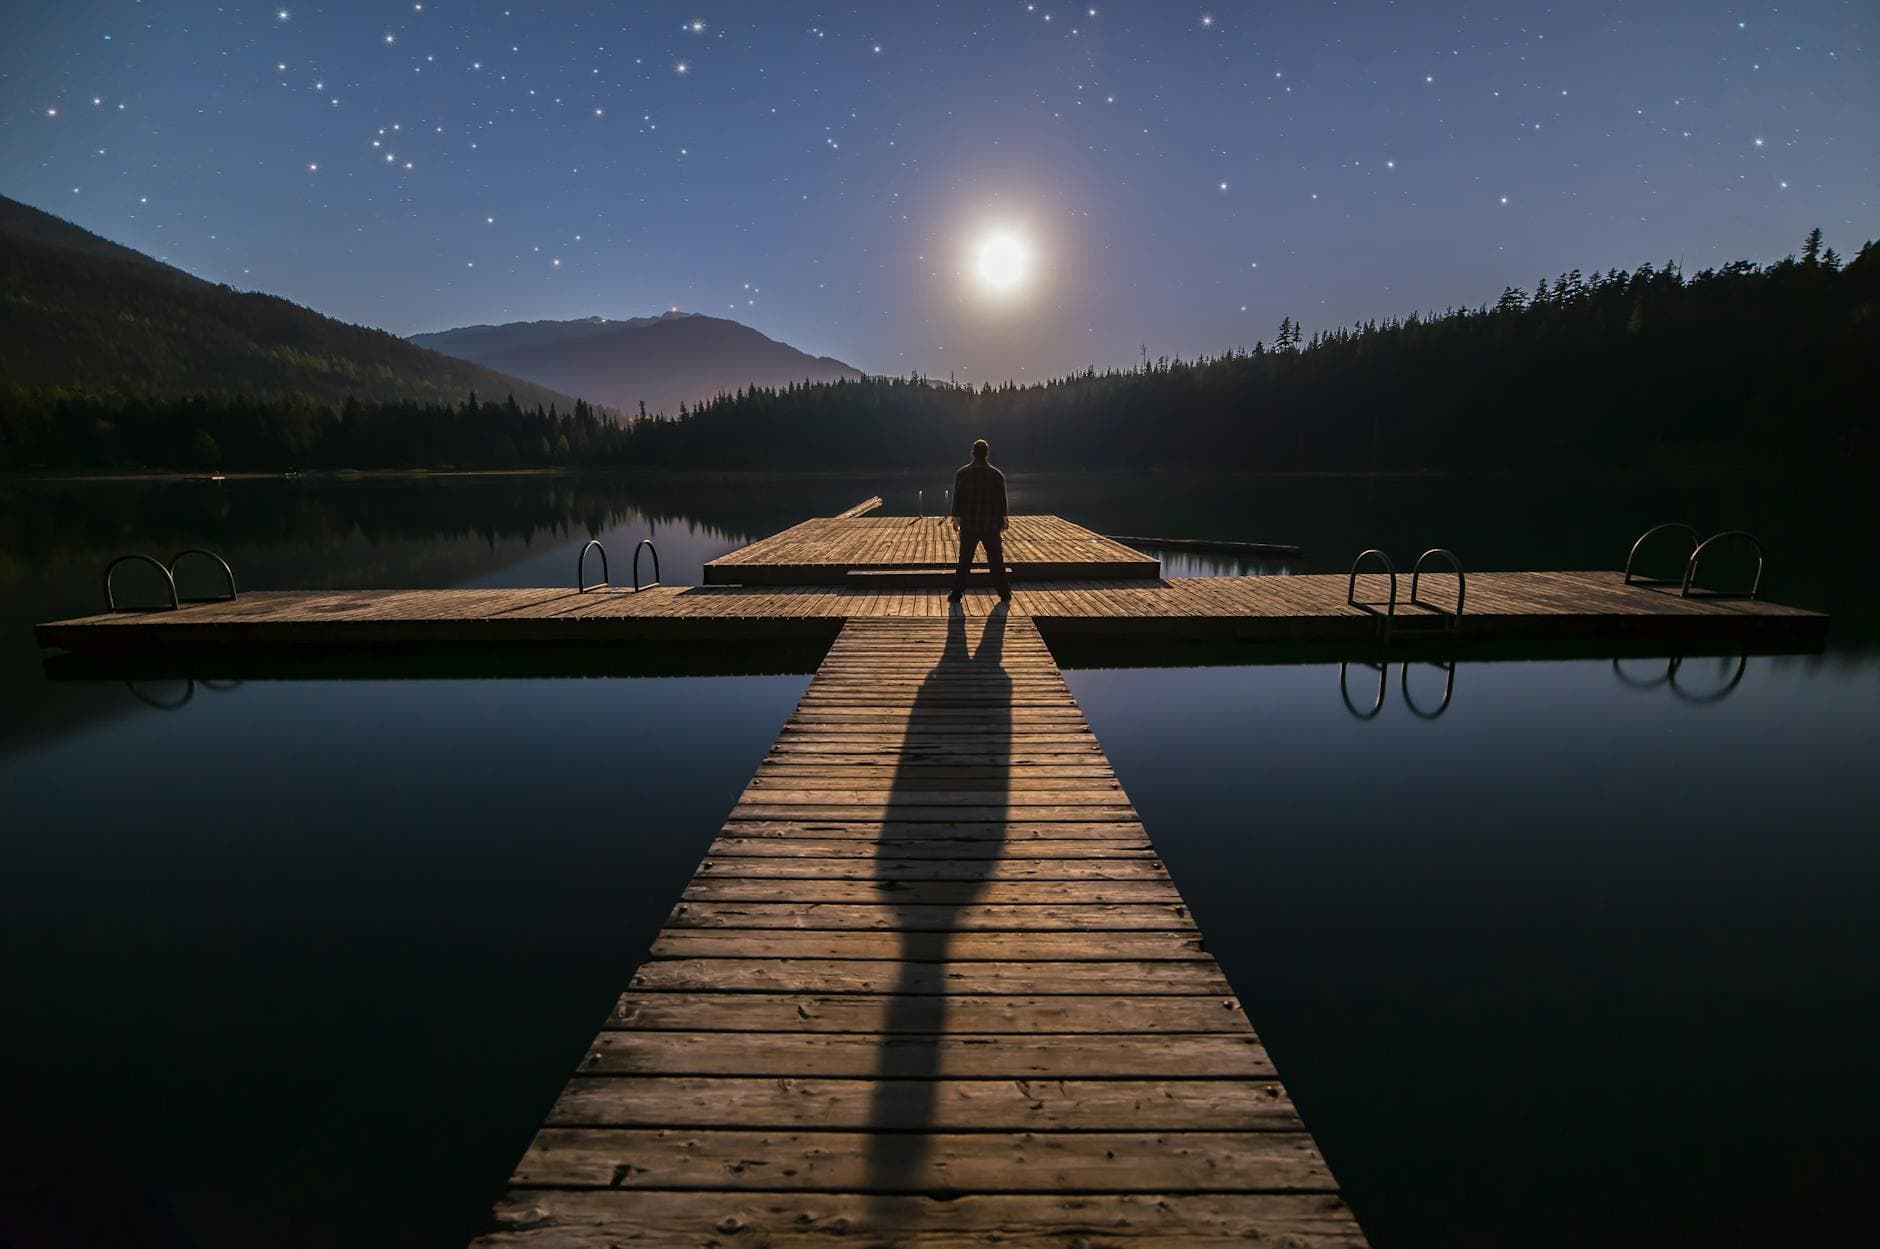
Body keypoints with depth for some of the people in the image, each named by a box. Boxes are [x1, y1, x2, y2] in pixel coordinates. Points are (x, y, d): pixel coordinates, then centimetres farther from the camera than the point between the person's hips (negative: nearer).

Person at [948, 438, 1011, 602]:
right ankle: (1005, 593, 16)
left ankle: (956, 594, 8)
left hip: (969, 525, 0)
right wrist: (1004, 518, 10)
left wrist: (956, 517, 7)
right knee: (996, 560, 10)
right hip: (992, 526, 0)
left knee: (964, 561, 7)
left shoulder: (963, 473, -3)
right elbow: (1002, 500, 1)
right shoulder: (997, 474, -2)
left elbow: (957, 497, -1)